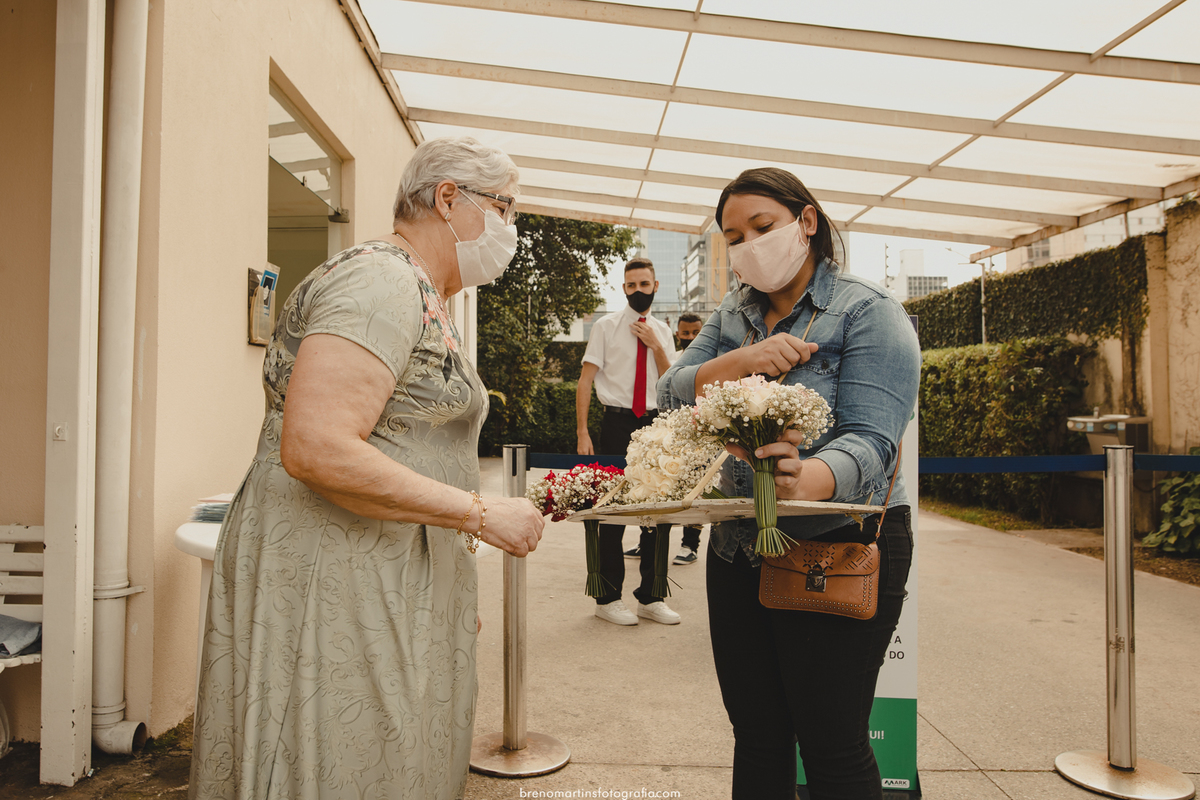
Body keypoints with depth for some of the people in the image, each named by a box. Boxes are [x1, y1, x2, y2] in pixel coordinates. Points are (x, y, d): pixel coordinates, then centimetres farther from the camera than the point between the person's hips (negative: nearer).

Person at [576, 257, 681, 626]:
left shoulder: (662, 330, 11)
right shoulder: (606, 326, -1)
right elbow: (585, 380, -4)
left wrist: (656, 346, -7)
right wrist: (582, 433, -11)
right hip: (616, 424, -4)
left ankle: (650, 597, 21)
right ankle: (608, 598, 13)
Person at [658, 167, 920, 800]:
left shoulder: (869, 314, -8)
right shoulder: (733, 316, 11)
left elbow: (869, 440, -21)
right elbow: (670, 396, 0)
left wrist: (811, 479, -43)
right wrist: (741, 361, -18)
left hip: (839, 548, -5)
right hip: (738, 549, 6)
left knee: (832, 747, 3)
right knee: (756, 741, 15)